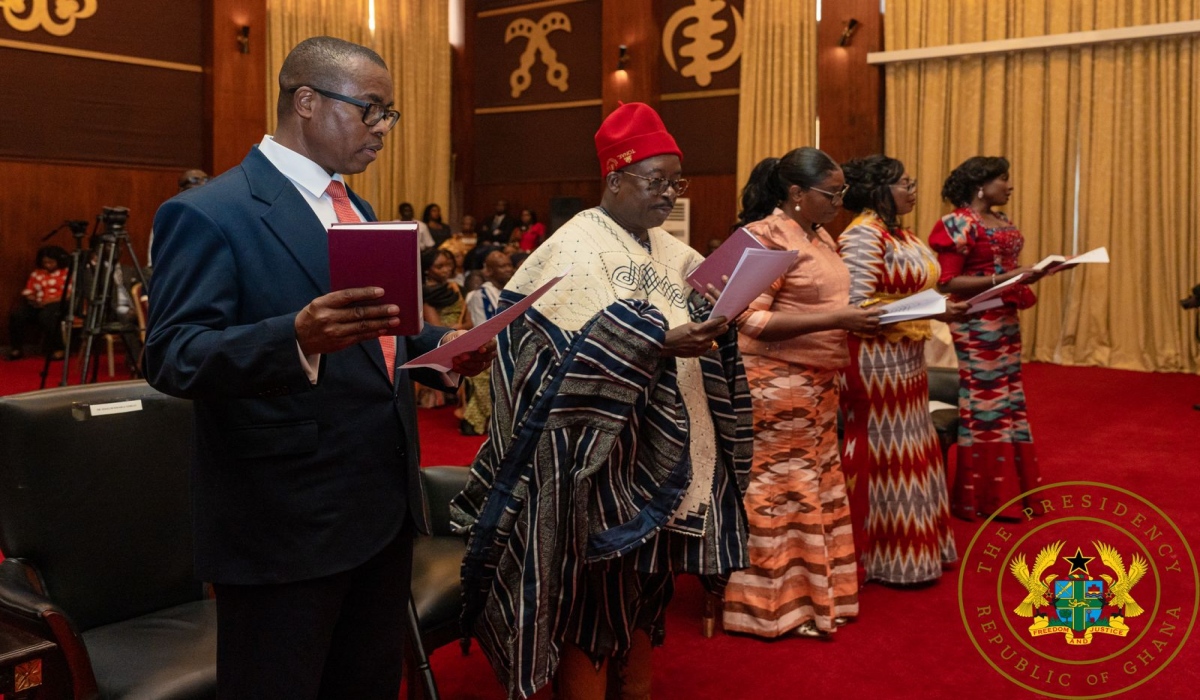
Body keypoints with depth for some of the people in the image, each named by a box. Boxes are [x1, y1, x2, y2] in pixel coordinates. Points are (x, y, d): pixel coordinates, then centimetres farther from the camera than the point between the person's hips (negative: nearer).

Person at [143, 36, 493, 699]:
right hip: (284, 525, -8)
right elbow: (171, 357, -20)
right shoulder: (209, 214, -12)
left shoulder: (356, 209, 15)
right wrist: (299, 336, -37)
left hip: (384, 510, 8)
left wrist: (443, 347, 3)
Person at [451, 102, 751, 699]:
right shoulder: (575, 251, -11)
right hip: (601, 464, -7)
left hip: (663, 460, 7)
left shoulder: (673, 253, 11)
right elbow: (578, 359, -22)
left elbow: (703, 342, 10)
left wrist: (713, 324, -11)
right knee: (593, 599, 4)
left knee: (644, 590, 18)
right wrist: (659, 344, -33)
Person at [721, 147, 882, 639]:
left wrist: (859, 319, 2)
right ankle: (772, 605, 15)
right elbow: (751, 321, -21)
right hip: (776, 386, -9)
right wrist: (834, 320, -23)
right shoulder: (765, 237, -15)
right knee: (777, 493, 1)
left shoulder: (821, 236, 12)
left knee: (817, 489, 15)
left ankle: (811, 591, 29)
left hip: (818, 385, 9)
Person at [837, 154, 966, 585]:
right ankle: (878, 558, 11)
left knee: (906, 450, 15)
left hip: (905, 361, 10)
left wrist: (944, 306, 2)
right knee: (880, 454, -1)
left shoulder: (899, 234, 14)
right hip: (875, 362, -10)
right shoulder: (862, 236, -15)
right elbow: (858, 304, -23)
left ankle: (908, 548, 27)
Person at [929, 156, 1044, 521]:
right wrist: (1002, 279, -23)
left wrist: (1031, 273, 5)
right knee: (983, 405, -3)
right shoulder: (957, 224, -12)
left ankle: (1009, 489, 23)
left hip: (1006, 322, 9)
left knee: (1009, 401, 13)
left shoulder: (1003, 223, 14)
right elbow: (946, 282, -18)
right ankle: (984, 498, 8)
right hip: (976, 325, -9)